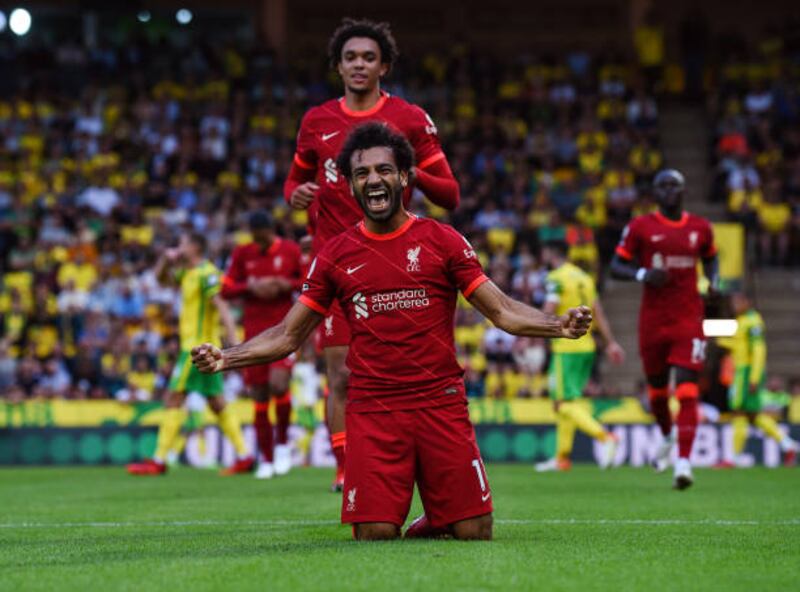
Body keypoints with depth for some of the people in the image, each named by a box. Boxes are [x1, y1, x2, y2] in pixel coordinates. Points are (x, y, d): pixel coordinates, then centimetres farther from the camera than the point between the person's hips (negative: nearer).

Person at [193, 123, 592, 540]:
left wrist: (558, 325, -14)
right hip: (371, 411, 0)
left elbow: (502, 311, 4)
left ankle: (436, 519, 30)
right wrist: (224, 359, -3)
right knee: (375, 535, -10)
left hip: (441, 405, 0)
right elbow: (288, 335, 11)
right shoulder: (336, 255, 8)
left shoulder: (442, 241, 5)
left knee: (473, 532, -4)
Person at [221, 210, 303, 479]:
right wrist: (251, 287, -11)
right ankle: (266, 459, 11)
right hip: (255, 332, 2)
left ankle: (282, 443, 2)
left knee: (278, 384, -21)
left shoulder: (290, 250, 2)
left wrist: (287, 285, -13)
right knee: (259, 396, 1)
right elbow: (226, 289, 7)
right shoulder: (242, 254, 7)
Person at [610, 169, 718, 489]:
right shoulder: (640, 227, -1)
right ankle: (667, 437, 43)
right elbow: (616, 266, 1)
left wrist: (713, 283, 5)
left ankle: (683, 461, -17)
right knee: (657, 387, 13)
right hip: (653, 317, 0)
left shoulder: (700, 228, 7)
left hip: (689, 317, 0)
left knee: (687, 388, -12)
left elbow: (710, 258, 25)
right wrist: (643, 275, -18)